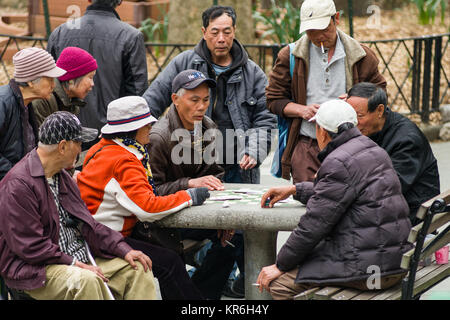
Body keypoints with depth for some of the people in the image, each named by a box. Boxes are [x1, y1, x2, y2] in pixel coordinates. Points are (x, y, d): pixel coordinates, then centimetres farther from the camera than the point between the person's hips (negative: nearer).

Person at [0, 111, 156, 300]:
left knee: (139, 268, -2)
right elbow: (30, 247, -20)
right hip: (37, 268, -9)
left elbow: (86, 223, 16)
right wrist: (75, 265, -22)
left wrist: (123, 249, 3)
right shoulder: (18, 185, -16)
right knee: (86, 281, -36)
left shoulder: (63, 177, 15)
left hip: (80, 258, 9)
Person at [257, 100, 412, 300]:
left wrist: (280, 266, -5)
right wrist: (294, 190, 35)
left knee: (279, 283, -5)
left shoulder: (339, 163, -17)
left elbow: (315, 223, -15)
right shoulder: (372, 150, 14)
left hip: (366, 268, -10)